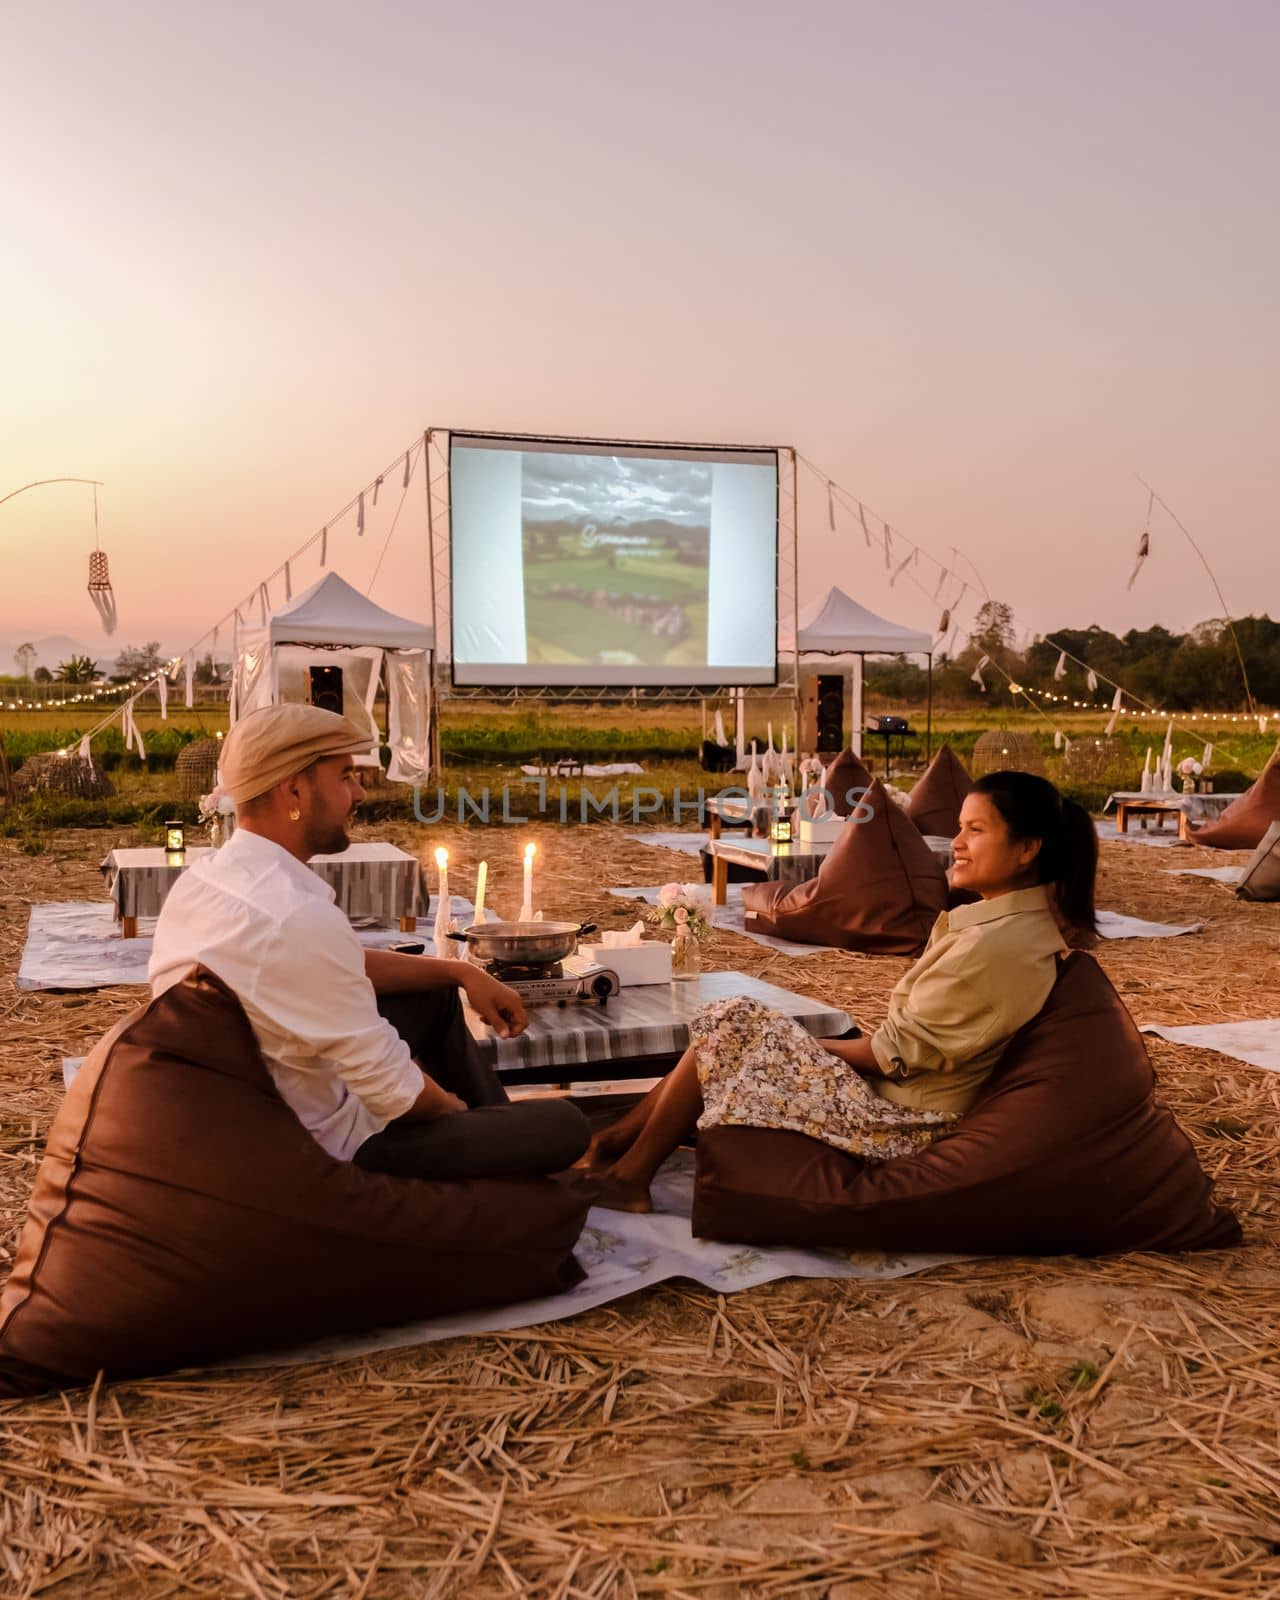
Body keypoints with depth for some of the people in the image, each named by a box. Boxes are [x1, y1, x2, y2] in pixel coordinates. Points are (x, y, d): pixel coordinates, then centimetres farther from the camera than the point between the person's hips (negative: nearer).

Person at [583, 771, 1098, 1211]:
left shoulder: (997, 944, -24)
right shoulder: (1029, 920, 7)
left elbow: (895, 1053, -18)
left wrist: (810, 1048, -4)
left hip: (900, 1120, -10)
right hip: (898, 1095, 10)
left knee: (732, 1029, -9)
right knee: (737, 1019, 5)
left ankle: (626, 1177, 4)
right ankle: (618, 1141, 9)